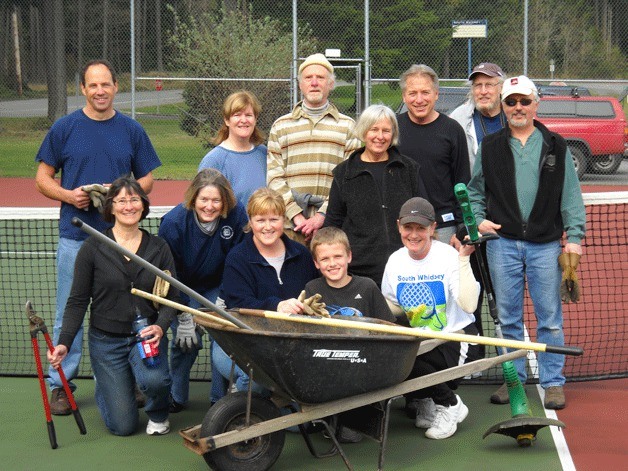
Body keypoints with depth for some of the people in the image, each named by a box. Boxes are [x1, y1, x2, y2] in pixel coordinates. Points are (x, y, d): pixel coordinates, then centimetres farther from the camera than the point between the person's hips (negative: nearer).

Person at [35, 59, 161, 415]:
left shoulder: (132, 130, 6)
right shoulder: (64, 128, 2)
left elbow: (146, 180, 10)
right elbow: (43, 178, 6)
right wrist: (68, 195, -14)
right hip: (75, 236, -1)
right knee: (69, 313, 2)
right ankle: (61, 384, 11)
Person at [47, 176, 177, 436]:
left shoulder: (159, 248, 0)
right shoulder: (93, 247, -6)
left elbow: (171, 298, 0)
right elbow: (77, 301, -4)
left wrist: (160, 327, -20)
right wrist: (64, 342, -14)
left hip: (147, 335, 1)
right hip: (106, 339, -1)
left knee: (154, 380, -33)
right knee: (123, 426, -2)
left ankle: (158, 414, 5)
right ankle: (104, 385, 34)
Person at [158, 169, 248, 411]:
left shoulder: (237, 215, -22)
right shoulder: (174, 222, -25)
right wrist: (183, 317, -18)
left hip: (218, 287, 2)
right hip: (183, 289, -1)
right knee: (186, 340, -11)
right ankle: (176, 396, 10)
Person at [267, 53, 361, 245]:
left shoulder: (347, 126, 11)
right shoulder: (281, 126, 14)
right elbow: (274, 177, 5)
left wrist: (322, 215, -10)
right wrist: (297, 216, -8)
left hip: (332, 224, -1)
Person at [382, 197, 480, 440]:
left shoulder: (448, 256, -13)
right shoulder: (395, 261, 4)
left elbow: (469, 305, -26)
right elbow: (391, 307, 16)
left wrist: (463, 260, -29)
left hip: (456, 339, -6)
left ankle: (449, 405, -2)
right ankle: (423, 401, 8)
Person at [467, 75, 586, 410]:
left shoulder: (556, 147, 6)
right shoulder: (489, 147, 8)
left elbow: (570, 195, 5)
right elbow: (475, 190, 16)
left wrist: (574, 236, -2)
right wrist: (478, 219, -1)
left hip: (545, 244, -1)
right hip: (502, 242, 1)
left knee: (550, 317, 1)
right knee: (508, 317, 8)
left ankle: (553, 382, 10)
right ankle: (513, 379, 18)